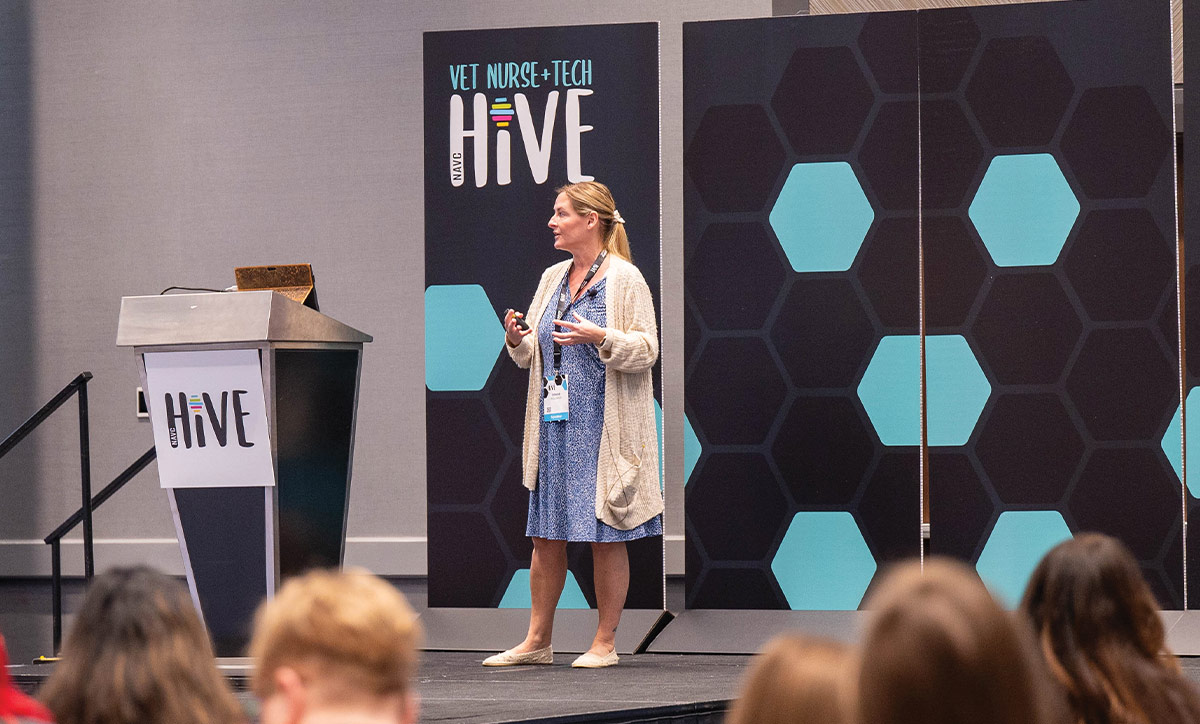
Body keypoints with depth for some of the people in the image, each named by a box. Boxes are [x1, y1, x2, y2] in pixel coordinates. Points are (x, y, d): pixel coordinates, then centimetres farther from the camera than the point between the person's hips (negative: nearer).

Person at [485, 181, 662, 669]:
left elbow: (646, 350, -10)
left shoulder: (625, 279, -6)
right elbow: (534, 353, 18)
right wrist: (517, 340, -3)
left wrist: (600, 337, -23)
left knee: (607, 537, 0)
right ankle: (537, 642, 13)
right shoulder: (553, 278, 14)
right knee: (546, 536, 7)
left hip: (603, 427, -6)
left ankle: (605, 643, 7)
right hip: (554, 425, 6)